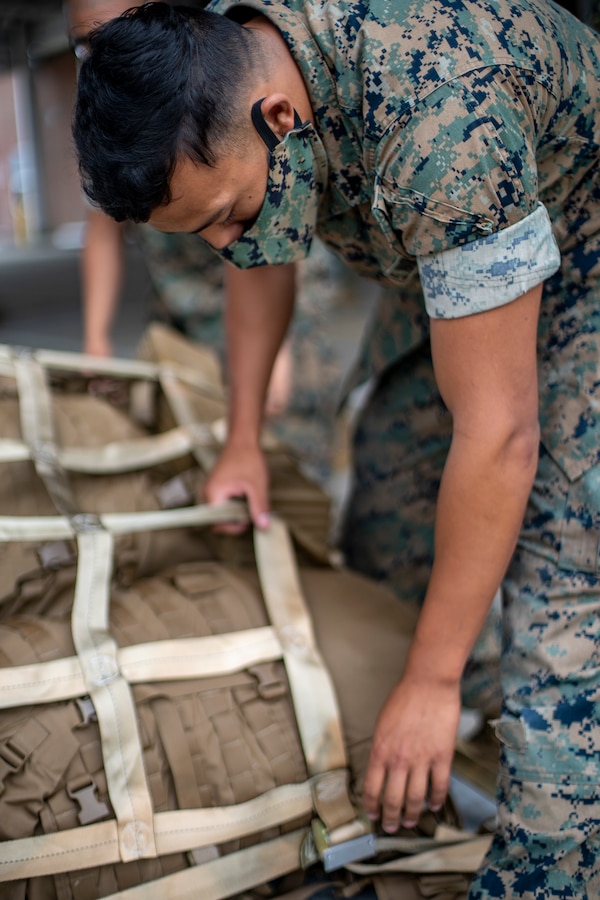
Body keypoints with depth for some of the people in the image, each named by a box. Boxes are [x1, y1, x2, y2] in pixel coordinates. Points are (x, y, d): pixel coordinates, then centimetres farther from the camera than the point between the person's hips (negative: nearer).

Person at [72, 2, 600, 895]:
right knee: (381, 531, 9)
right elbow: (261, 261, 4)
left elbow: (498, 433, -36)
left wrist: (433, 681, -26)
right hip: (444, 259, 8)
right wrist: (243, 442, 8)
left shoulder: (442, 126, -41)